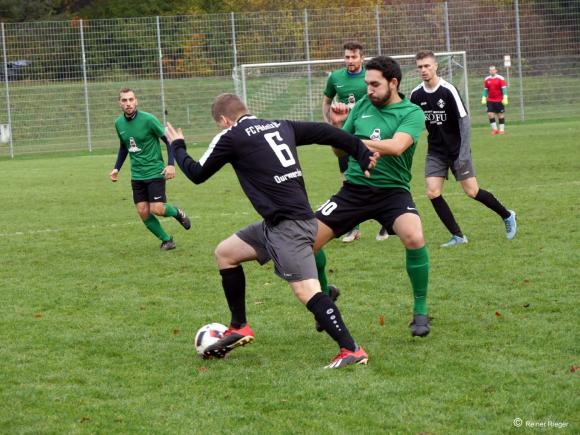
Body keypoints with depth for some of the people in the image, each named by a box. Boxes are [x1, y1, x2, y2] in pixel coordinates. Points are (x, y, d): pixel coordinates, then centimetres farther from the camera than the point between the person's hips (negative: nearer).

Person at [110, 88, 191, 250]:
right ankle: (166, 240, 17)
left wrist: (171, 164, -19)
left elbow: (168, 139, -9)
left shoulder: (148, 119, -15)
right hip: (137, 175, 5)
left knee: (157, 209, -14)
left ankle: (177, 212, 20)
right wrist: (116, 168, 9)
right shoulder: (119, 123, 2)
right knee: (143, 212, -2)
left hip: (154, 172, -5)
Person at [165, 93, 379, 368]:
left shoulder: (231, 137, -3)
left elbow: (197, 174, 8)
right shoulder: (281, 126, 15)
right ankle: (239, 328, 28)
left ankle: (351, 350, -22)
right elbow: (327, 133, 10)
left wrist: (177, 146, 25)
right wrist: (363, 155, 10)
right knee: (225, 253, 21)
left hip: (288, 225, -9)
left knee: (307, 292, -15)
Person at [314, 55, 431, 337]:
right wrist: (337, 126, -4)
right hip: (354, 189, 4)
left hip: (392, 190, -4)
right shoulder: (362, 106, 7)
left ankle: (420, 311, -9)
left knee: (414, 238, -31)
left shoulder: (411, 113, -6)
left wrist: (353, 140, -25)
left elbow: (396, 146, -25)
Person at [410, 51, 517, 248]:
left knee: (472, 191, -3)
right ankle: (458, 236, 0)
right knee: (433, 193, -10)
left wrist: (464, 153, -20)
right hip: (435, 151, 4)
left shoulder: (448, 90, -16)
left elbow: (464, 120, -15)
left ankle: (507, 216, 21)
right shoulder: (416, 95, -1)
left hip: (457, 149, -4)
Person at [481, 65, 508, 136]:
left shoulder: (500, 78, -5)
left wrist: (505, 98, -14)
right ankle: (494, 129, 4)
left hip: (499, 100, -3)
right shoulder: (487, 79, 7)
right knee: (490, 114, -7)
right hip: (490, 100, 3)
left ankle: (502, 129, 12)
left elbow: (504, 89, -7)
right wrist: (484, 98, 8)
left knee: (500, 115, 3)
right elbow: (485, 90, 14)